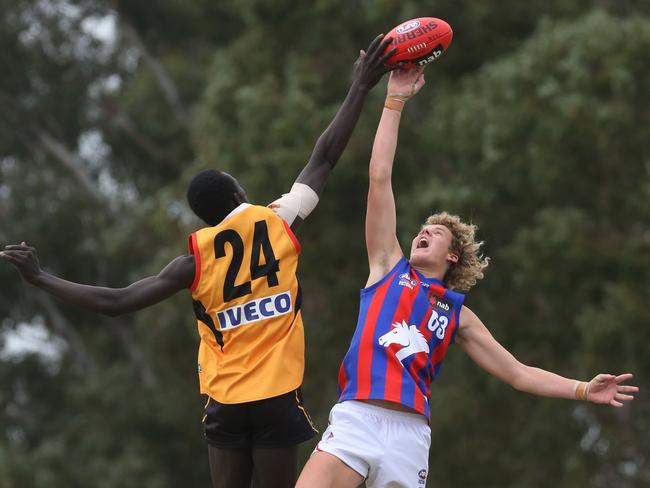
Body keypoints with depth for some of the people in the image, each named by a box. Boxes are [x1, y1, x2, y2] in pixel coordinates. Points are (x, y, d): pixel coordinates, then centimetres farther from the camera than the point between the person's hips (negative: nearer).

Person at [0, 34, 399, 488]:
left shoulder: (196, 262, 0)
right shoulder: (279, 222, -2)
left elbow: (116, 302, -2)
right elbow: (324, 158, 5)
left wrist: (41, 277, 8)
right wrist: (360, 89, 12)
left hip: (225, 402, 2)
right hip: (277, 398, -2)